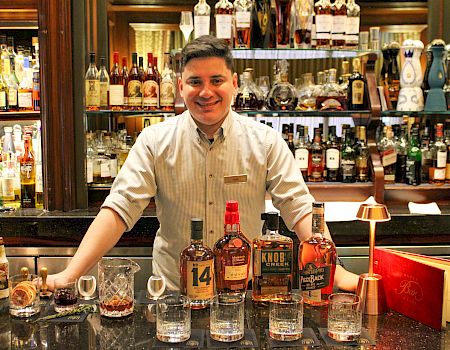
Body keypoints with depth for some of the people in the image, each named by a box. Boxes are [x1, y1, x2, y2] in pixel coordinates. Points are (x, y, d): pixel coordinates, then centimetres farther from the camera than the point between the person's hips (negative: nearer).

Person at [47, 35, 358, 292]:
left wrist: (338, 273, -18)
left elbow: (301, 211, -6)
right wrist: (70, 275, -19)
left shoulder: (266, 142, -3)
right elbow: (118, 210, -9)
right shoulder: (155, 142, -3)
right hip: (173, 291, 1)